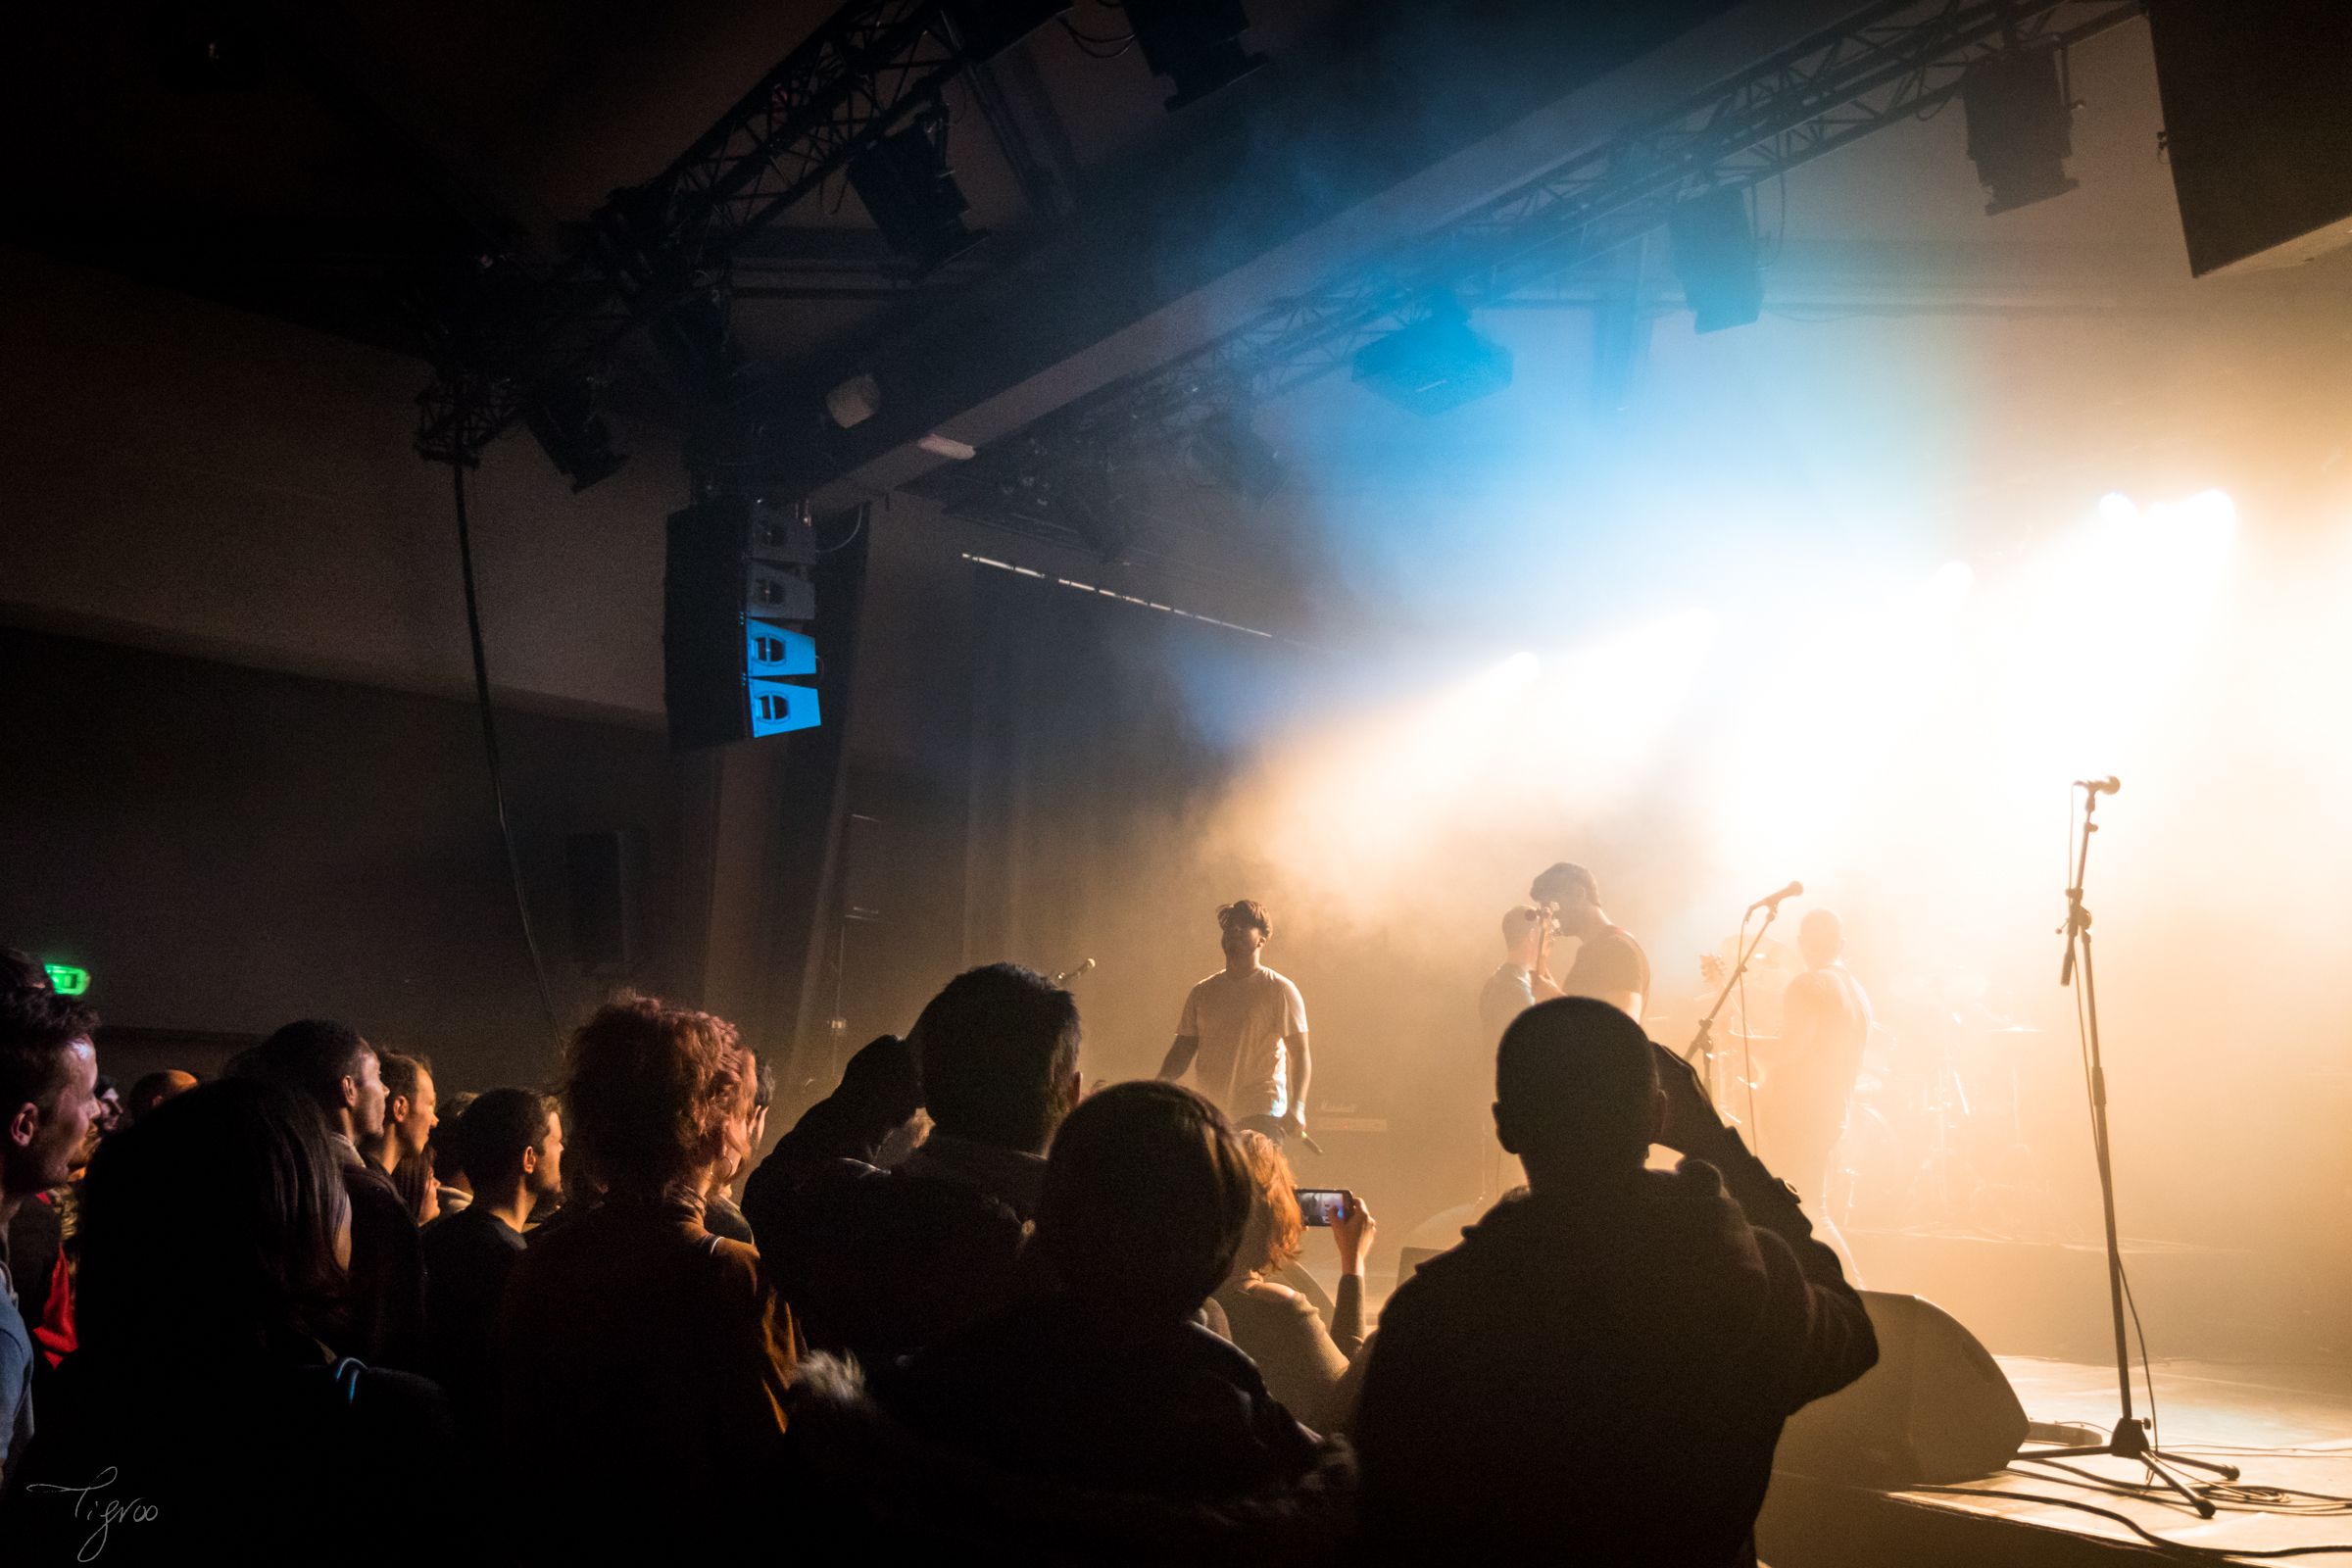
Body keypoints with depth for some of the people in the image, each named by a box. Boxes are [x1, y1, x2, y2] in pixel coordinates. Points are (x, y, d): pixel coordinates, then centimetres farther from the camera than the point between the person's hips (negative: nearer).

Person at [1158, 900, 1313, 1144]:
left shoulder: (1279, 990, -1)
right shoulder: (1202, 993, 13)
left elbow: (1300, 1054, -5)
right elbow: (1184, 1047, 14)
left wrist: (1296, 1107, -18)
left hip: (1261, 1116, -5)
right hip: (1209, 1116, 5)